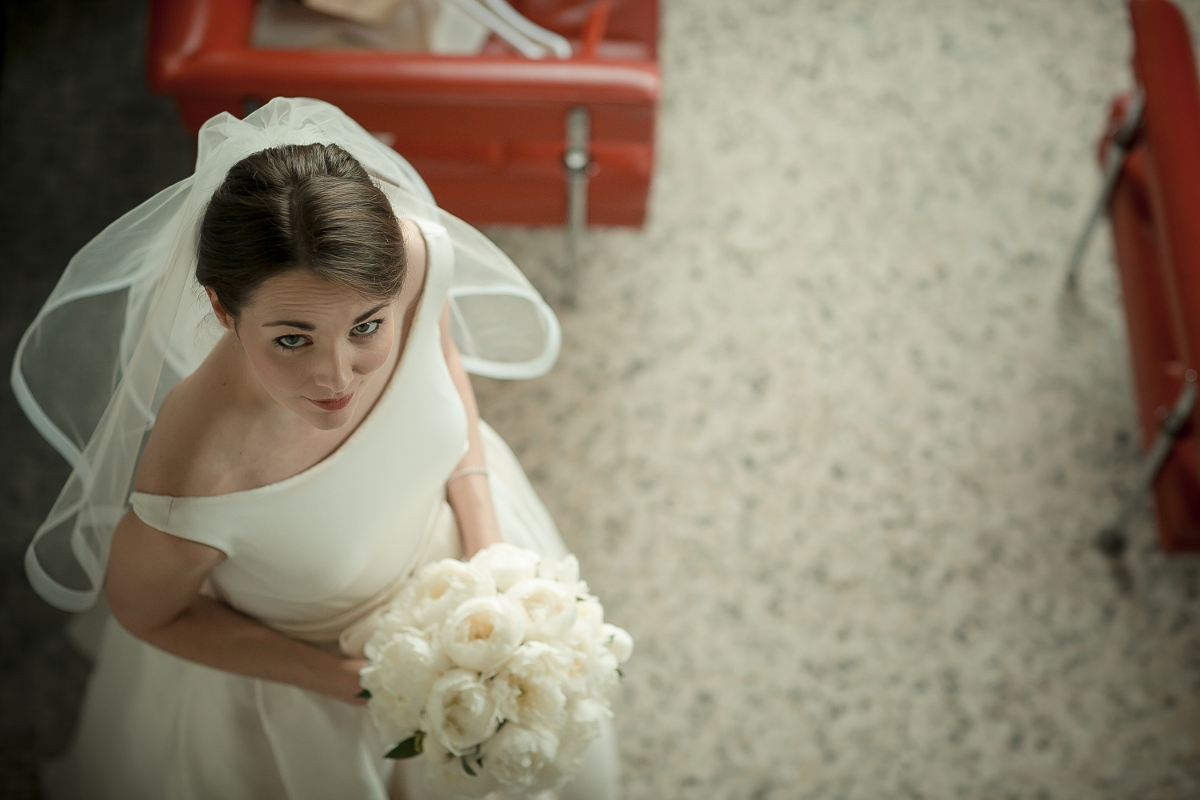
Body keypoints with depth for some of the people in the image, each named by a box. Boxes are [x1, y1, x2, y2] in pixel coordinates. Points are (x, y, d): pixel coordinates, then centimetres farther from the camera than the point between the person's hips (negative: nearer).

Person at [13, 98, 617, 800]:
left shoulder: (417, 255, -34)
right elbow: (142, 613, -19)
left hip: (448, 558, 4)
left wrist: (486, 543, -14)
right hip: (299, 661, -4)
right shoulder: (194, 484, -43)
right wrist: (351, 684, -19)